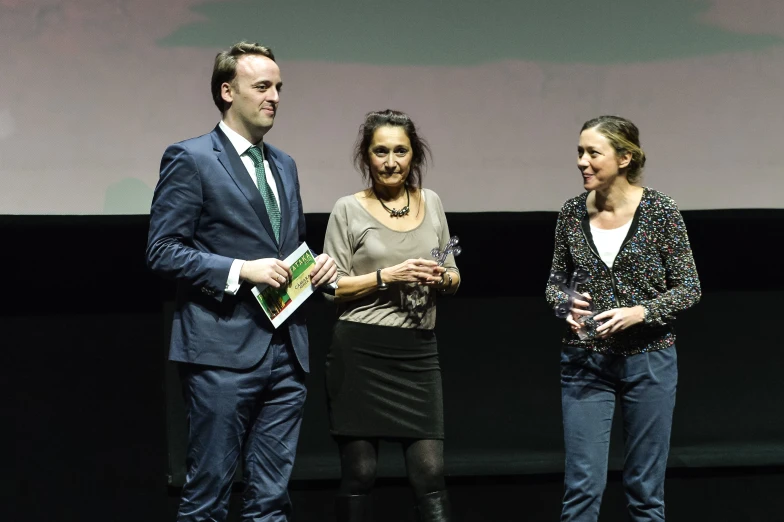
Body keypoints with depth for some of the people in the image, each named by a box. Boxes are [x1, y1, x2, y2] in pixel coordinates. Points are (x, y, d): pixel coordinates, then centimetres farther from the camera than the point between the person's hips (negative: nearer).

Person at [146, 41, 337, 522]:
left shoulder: (284, 165, 18)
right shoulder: (190, 159, -5)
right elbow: (163, 251, -10)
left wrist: (318, 266, 6)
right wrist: (240, 270, -18)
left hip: (287, 351, 7)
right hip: (224, 351, -7)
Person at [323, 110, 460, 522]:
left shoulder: (431, 202, 12)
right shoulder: (348, 210, 0)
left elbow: (454, 278, 18)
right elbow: (332, 287, -3)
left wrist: (441, 277, -5)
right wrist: (386, 276, -15)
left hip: (419, 352, 3)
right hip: (361, 352, -3)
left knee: (430, 472, -4)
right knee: (359, 473, 1)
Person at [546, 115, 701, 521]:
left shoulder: (660, 211, -8)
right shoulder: (572, 213, 1)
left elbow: (689, 288, -5)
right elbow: (555, 282, 11)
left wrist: (640, 311, -21)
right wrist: (566, 304, -11)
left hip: (648, 361, -2)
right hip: (585, 364, 2)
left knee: (645, 487, 8)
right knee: (582, 485, -3)